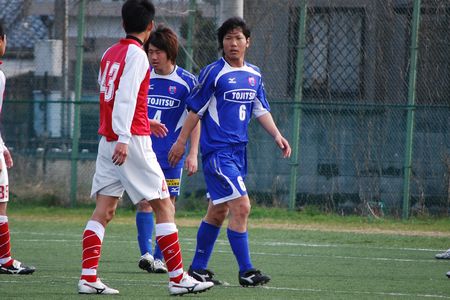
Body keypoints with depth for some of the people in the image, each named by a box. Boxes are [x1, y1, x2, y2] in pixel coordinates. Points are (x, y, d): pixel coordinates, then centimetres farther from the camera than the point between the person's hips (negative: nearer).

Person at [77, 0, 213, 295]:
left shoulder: (109, 54, 14)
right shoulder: (136, 54, -9)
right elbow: (125, 97, -20)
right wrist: (123, 138, -26)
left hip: (108, 140, 8)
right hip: (132, 140, -8)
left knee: (104, 210, 4)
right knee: (165, 207, 0)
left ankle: (89, 277, -4)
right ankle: (178, 278, 0)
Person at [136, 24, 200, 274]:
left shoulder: (186, 81, -2)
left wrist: (193, 154, -5)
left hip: (172, 153, -1)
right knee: (145, 201, -10)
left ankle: (159, 258, 4)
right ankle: (145, 252, -13)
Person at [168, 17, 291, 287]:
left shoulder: (254, 75, 12)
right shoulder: (213, 73, -8)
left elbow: (261, 110, 17)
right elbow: (195, 110, -4)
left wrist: (277, 135, 3)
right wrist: (181, 142, -2)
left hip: (238, 151, 7)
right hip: (217, 150, -7)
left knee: (218, 211, 13)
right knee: (241, 206, -16)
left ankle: (198, 268, 23)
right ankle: (246, 271, -14)